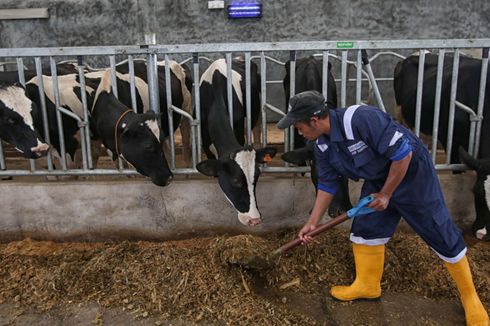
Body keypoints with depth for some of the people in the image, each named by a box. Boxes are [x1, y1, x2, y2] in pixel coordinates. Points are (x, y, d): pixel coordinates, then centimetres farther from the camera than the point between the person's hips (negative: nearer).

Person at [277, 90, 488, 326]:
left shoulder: (361, 118, -35)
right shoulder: (323, 145, -7)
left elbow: (403, 153, -30)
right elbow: (327, 184, 6)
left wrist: (386, 194, -19)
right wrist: (312, 223, 7)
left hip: (412, 172, -7)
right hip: (377, 179, 8)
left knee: (440, 233, 1)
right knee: (365, 226, 6)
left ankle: (470, 296, 18)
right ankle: (368, 285, 25)